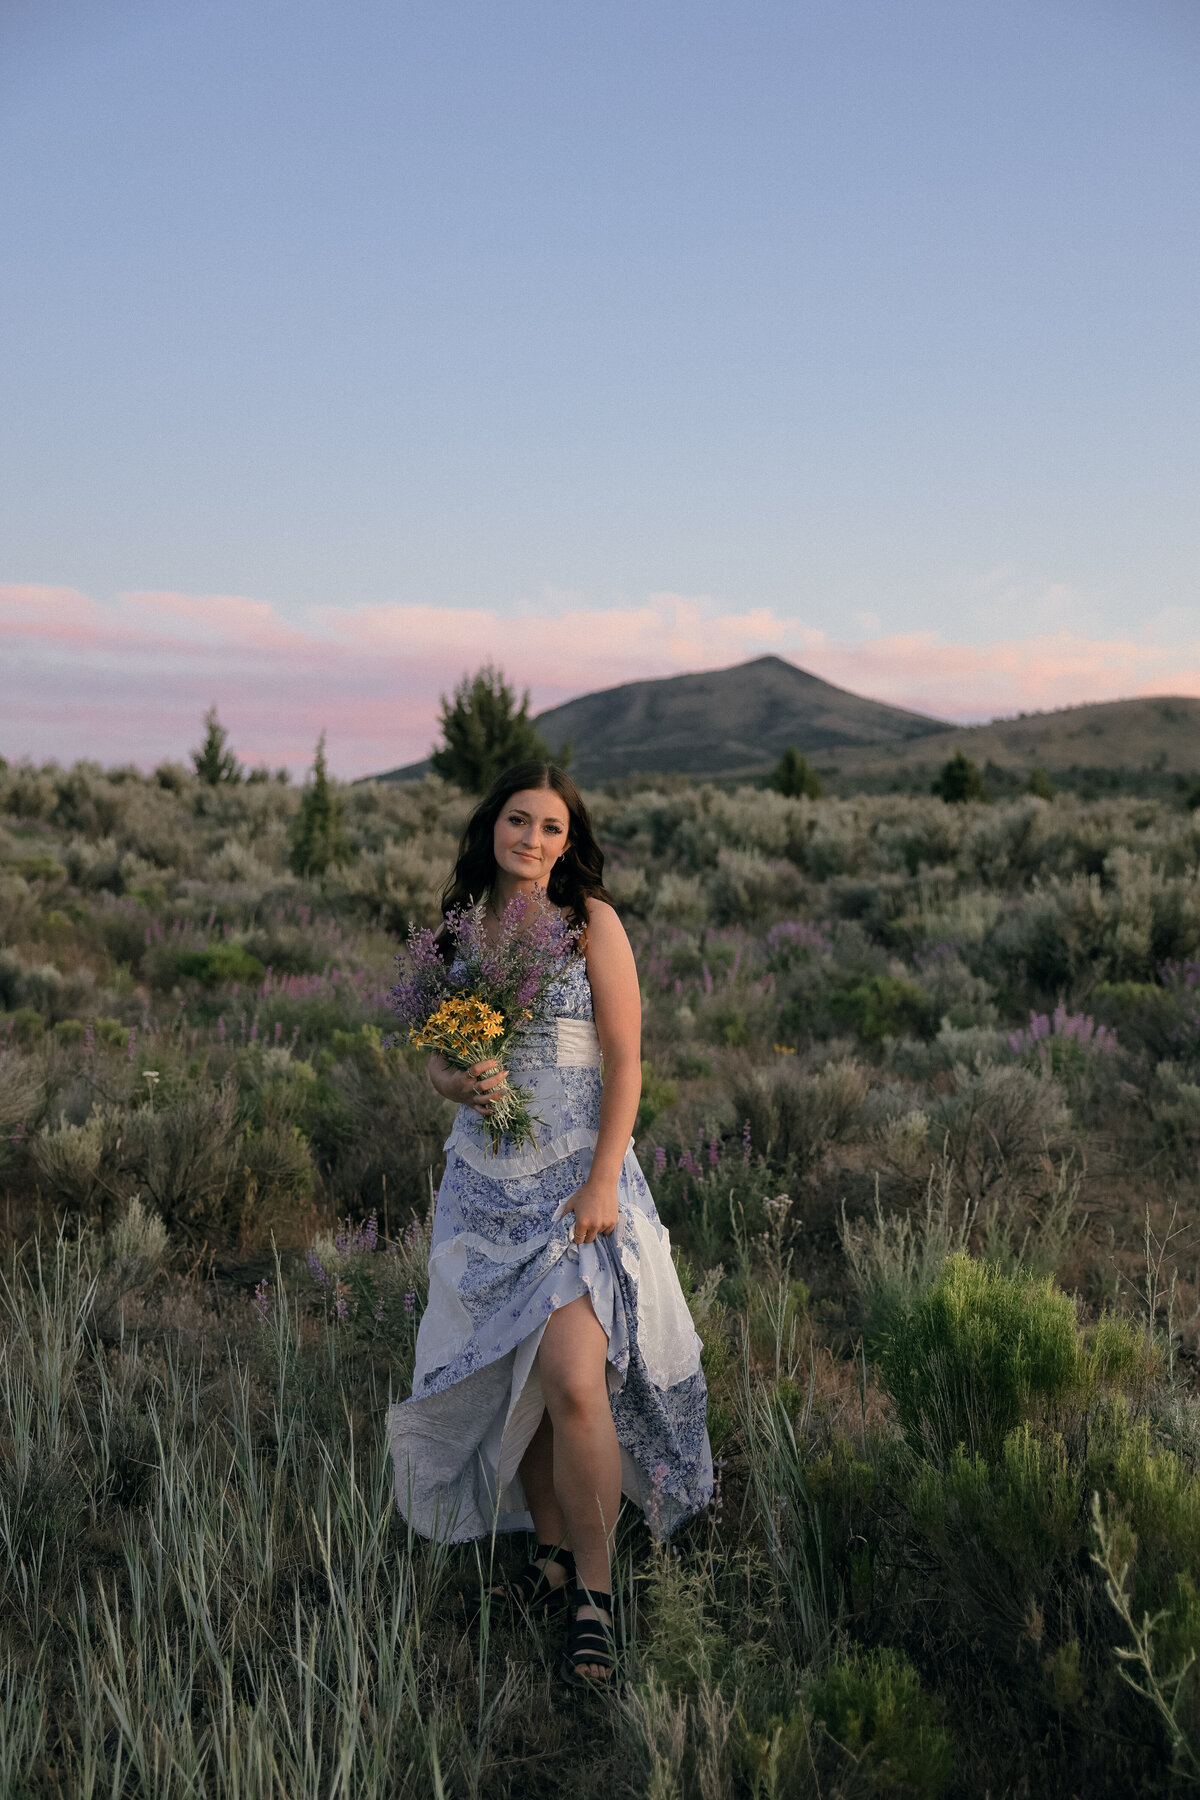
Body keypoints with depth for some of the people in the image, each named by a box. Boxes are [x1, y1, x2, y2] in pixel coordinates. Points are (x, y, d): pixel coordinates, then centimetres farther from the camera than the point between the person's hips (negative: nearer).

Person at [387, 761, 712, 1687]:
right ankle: (552, 1553, 31)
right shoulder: (460, 930, 9)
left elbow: (625, 1062, -7)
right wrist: (460, 1084, -10)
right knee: (511, 1382, 10)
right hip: (485, 1183, 5)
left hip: (577, 1180, -4)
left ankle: (595, 1594, 5)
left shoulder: (592, 922, -4)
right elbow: (438, 1056, 13)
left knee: (573, 1383, -13)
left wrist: (602, 1181, -14)